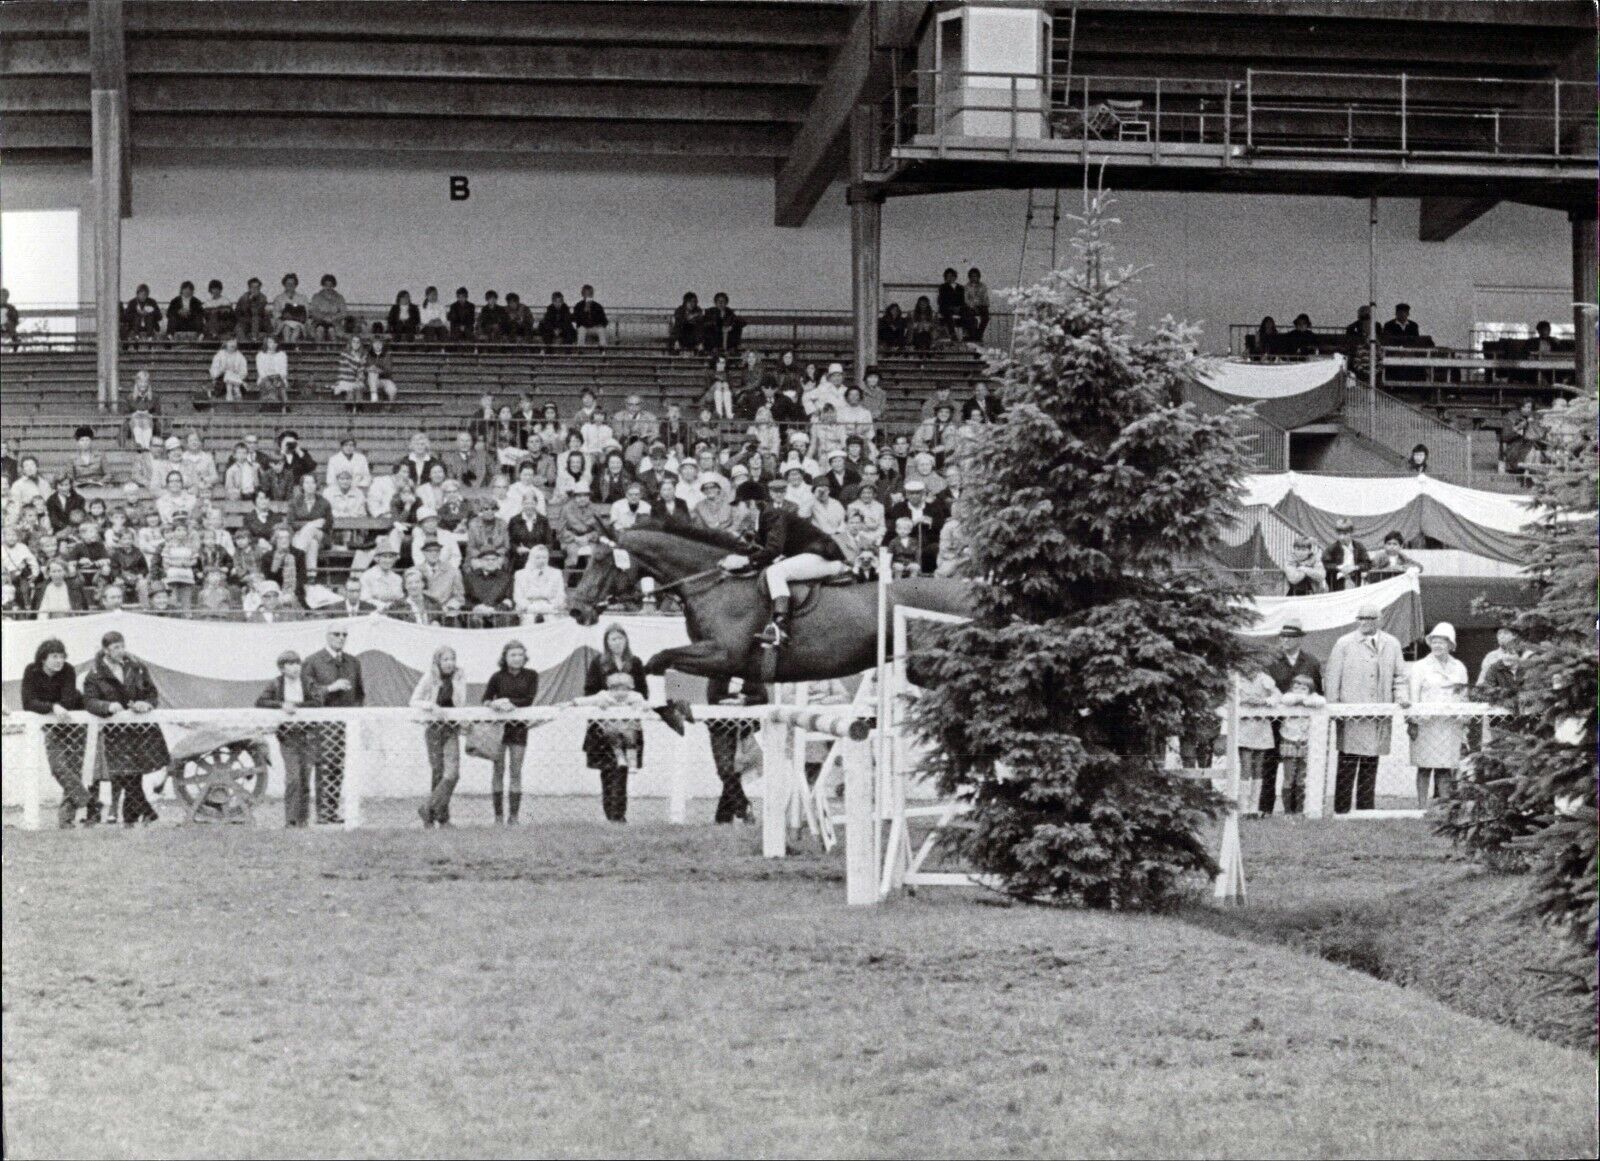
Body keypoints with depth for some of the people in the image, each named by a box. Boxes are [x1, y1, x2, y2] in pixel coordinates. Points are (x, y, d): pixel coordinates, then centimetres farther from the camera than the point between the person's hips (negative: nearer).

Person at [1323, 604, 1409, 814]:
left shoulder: (1391, 645, 13)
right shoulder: (1344, 644, 4)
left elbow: (1399, 676, 17)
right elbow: (1332, 679, 2)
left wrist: (1402, 697, -1)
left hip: (1380, 716, 3)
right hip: (1351, 716, -3)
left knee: (1371, 765, 8)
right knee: (1348, 764, -6)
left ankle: (1366, 811, 14)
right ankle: (1341, 811, -3)